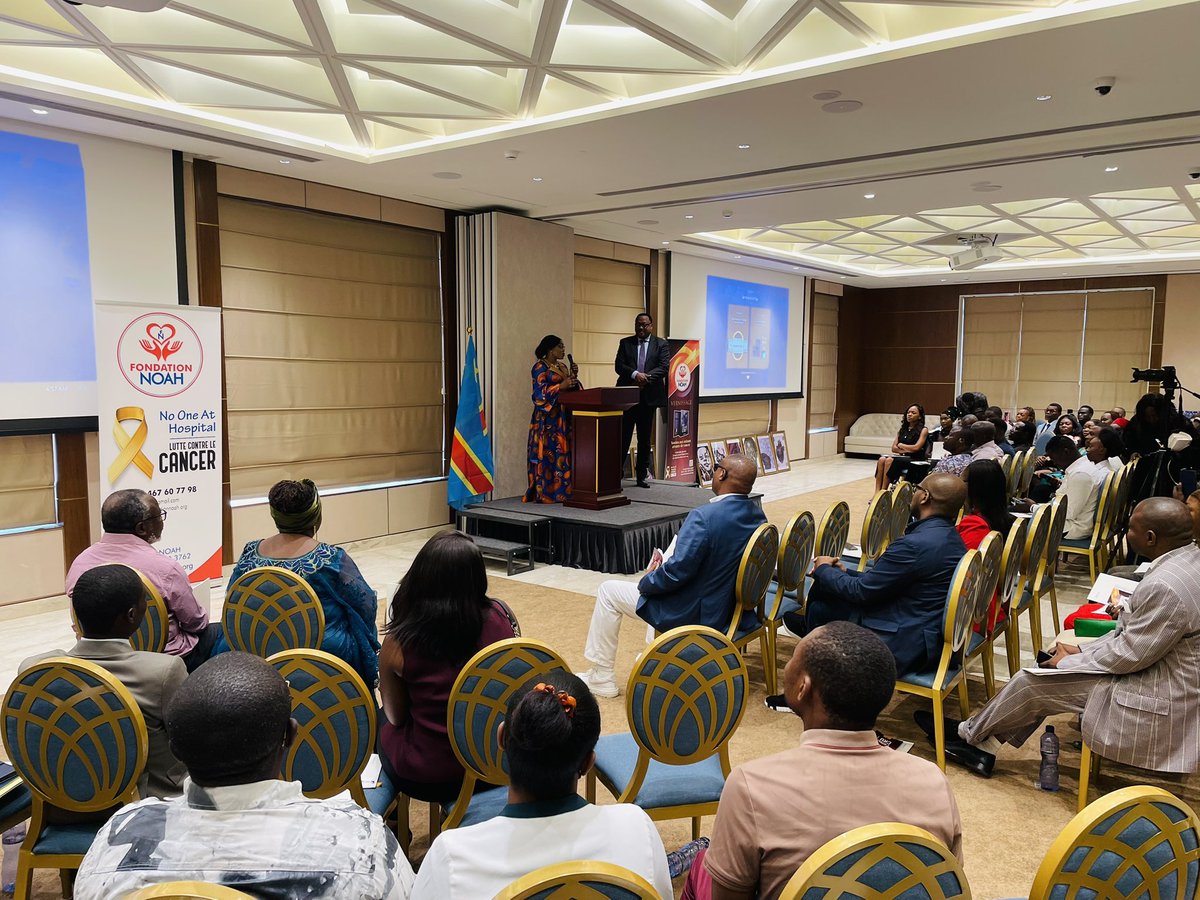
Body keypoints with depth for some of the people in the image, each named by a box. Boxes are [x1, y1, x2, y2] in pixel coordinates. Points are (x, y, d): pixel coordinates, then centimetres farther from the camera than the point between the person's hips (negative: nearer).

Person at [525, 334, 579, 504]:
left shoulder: (563, 366, 17)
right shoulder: (540, 367, -7)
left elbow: (571, 390, 18)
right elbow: (540, 392, -15)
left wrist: (574, 376, 2)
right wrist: (561, 386, -22)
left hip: (563, 418, 8)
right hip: (548, 419, -8)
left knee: (564, 452, 5)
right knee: (548, 454, -8)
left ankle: (562, 490, 9)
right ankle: (545, 493, -5)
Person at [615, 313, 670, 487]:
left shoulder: (661, 344, 6)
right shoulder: (625, 343, 8)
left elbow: (664, 367, -6)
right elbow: (619, 366, -2)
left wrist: (646, 377, -20)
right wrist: (635, 374, -19)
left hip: (648, 397, 0)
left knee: (645, 439, 8)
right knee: (623, 437, -2)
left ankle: (642, 476, 14)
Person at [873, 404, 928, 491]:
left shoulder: (923, 430, 1)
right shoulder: (902, 430, 18)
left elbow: (916, 447, -13)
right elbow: (893, 448, 9)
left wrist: (901, 445, 2)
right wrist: (907, 450, -8)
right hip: (903, 457, 6)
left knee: (890, 460, -32)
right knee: (882, 459, -26)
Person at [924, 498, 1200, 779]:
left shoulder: (1165, 587, -31)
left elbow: (1130, 655, -22)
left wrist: (1069, 661, -6)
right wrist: (1082, 651, 7)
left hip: (1157, 697, -9)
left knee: (1031, 682, -2)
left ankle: (968, 732, 23)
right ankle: (984, 746, 20)